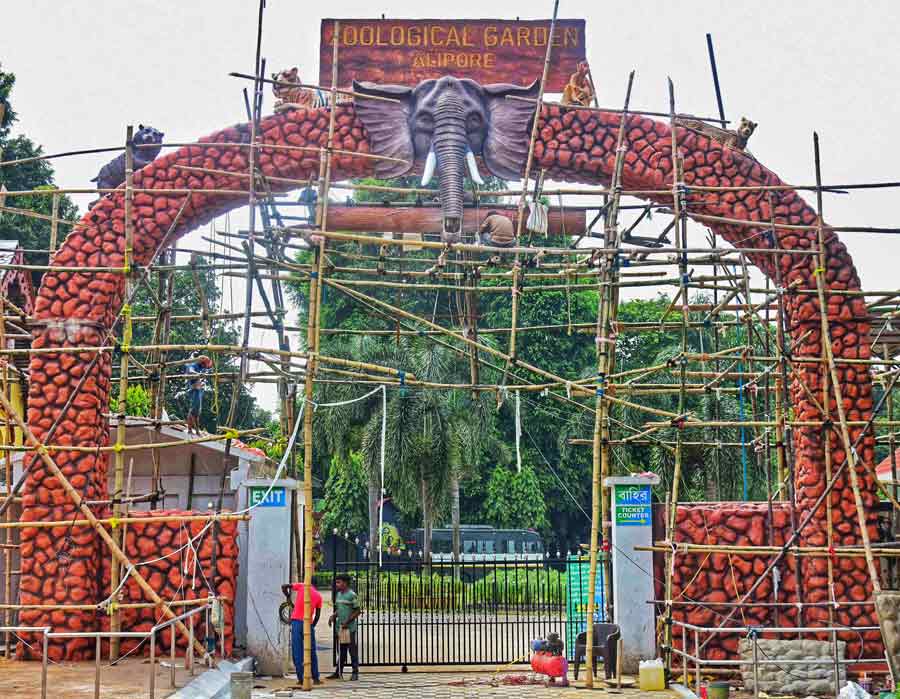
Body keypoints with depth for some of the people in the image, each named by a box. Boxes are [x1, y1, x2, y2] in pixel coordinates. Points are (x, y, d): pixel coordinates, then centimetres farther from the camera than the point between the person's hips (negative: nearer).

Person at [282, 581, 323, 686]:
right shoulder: (318, 596, 12)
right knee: (311, 652, 11)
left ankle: (300, 678, 3)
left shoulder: (301, 586, 7)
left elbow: (284, 587, 2)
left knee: (297, 652, 5)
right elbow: (317, 615, 11)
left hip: (296, 621, -1)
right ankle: (315, 678, 13)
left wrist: (288, 598, 16)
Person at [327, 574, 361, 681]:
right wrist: (333, 616, 4)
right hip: (340, 627, 7)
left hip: (350, 628, -7)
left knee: (353, 650, -2)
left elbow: (358, 611, -10)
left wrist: (347, 621, -16)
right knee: (341, 650, 12)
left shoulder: (352, 595, -10)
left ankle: (355, 673, 4)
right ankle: (338, 672, 17)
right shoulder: (338, 594, 13)